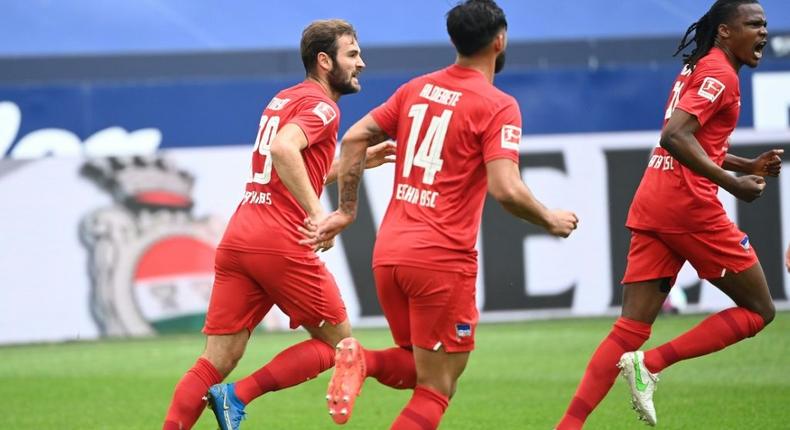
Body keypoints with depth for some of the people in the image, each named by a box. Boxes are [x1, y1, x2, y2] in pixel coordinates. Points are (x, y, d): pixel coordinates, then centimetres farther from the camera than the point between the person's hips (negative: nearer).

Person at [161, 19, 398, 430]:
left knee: (215, 363, 4)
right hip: (282, 243, -8)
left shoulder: (283, 100, 24)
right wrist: (317, 213, -24)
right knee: (337, 342, 9)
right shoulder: (322, 106, -4)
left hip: (236, 241, 8)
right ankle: (238, 395, -5)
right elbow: (284, 149, -24)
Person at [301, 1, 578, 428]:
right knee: (435, 391, 0)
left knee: (418, 367, 22)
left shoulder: (417, 88, 11)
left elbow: (354, 138, 11)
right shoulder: (498, 106, -8)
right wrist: (551, 221, -1)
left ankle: (363, 361, -8)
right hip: (443, 259, -6)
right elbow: (506, 189, -18)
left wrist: (346, 211, 18)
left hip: (388, 251, 6)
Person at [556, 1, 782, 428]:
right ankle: (650, 363, -9)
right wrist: (731, 182, -21)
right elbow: (675, 137, -22)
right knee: (758, 309, 4)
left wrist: (748, 166, 23)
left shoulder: (698, 69, 22)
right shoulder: (720, 74, -8)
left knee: (629, 331, 4)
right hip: (689, 205, -9)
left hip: (651, 204, 9)